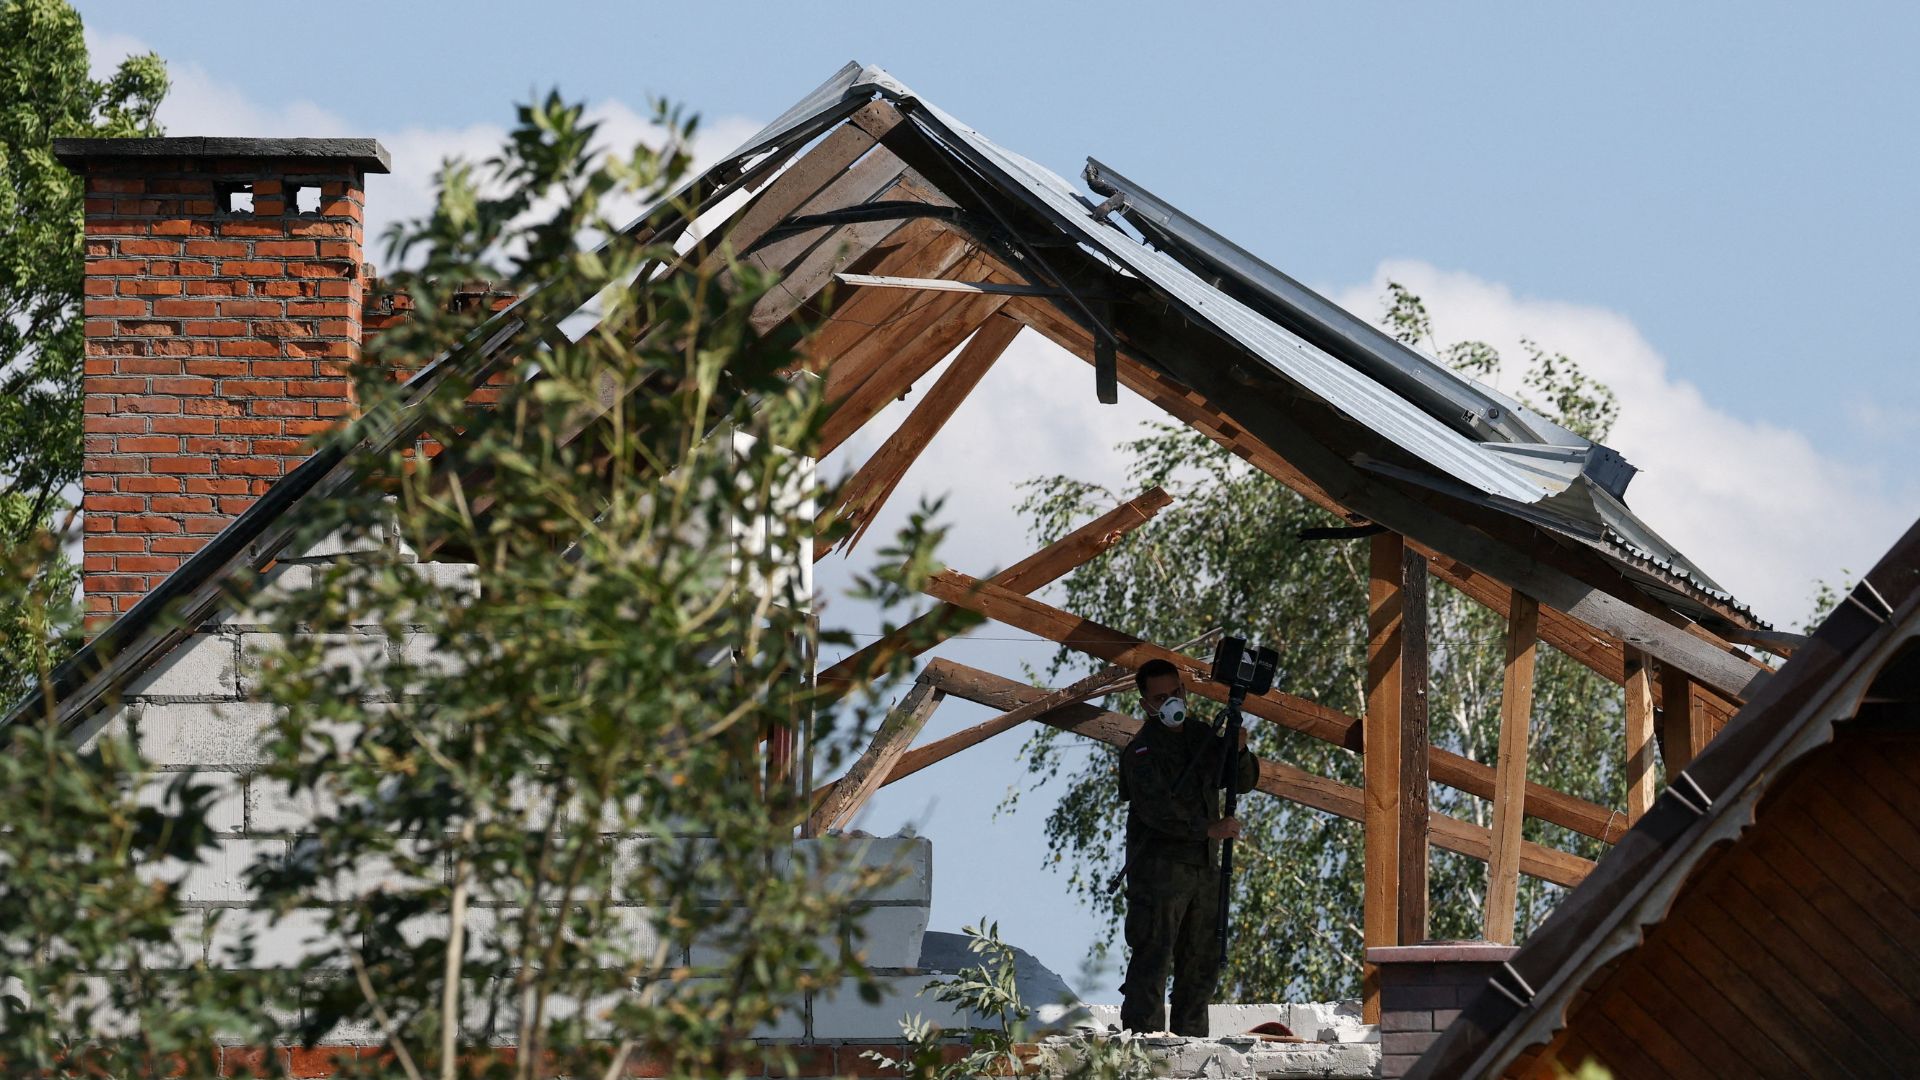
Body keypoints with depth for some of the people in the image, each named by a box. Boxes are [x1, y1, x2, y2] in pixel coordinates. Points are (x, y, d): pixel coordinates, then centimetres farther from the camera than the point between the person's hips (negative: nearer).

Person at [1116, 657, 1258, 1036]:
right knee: (1153, 961, -13)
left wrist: (1238, 752, -5)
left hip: (1203, 868, 7)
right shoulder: (1141, 751, -7)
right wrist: (1208, 829, -25)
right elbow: (1156, 809, -20)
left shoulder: (1201, 735, 15)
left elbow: (1245, 781, 16)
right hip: (1158, 868, -7)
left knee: (1202, 963, 11)